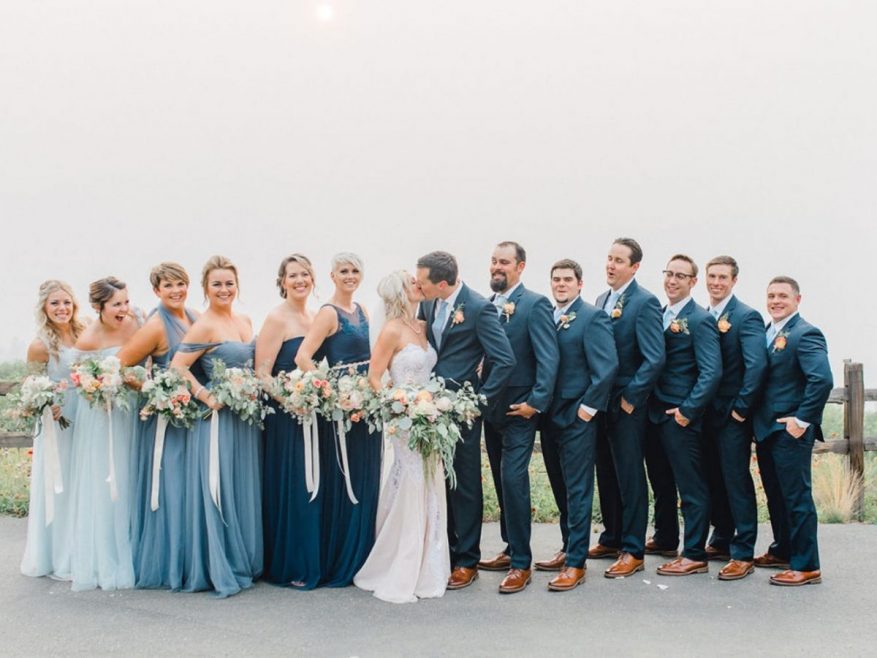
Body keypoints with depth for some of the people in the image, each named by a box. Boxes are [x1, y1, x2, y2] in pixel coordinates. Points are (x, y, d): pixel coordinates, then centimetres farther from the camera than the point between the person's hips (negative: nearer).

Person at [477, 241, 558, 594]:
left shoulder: (535, 304, -11)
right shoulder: (487, 305, 10)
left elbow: (549, 358, -15)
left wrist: (536, 402, -18)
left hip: (519, 409, -7)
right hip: (491, 408, 7)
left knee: (513, 480, -10)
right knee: (502, 481, 14)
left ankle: (520, 564, -3)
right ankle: (512, 549, 25)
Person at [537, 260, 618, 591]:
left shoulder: (593, 317, -9)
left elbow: (607, 366, -16)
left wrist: (589, 407, -15)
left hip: (577, 417, -7)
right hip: (550, 416, 7)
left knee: (577, 491, -3)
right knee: (560, 488, 15)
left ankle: (575, 563, 0)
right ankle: (569, 549, 27)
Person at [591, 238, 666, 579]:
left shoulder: (645, 303, -12)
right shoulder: (602, 300, 12)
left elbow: (655, 358, -18)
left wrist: (630, 397, -15)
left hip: (627, 404, -7)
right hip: (601, 402, 7)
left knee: (630, 477, -1)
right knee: (606, 474, 14)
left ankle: (632, 550, 6)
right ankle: (612, 539, 26)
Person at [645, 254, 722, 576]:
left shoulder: (700, 320, -10)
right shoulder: (659, 315, 13)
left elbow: (712, 372, -16)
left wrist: (688, 410, -18)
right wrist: (645, 403, 6)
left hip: (680, 417, -8)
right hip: (654, 413, 8)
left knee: (691, 486, -2)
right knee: (661, 481, 20)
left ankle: (695, 555, 3)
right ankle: (665, 538, 36)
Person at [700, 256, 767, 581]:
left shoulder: (746, 317, -10)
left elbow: (757, 365, -19)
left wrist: (741, 408, -18)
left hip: (732, 415, -7)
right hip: (708, 413, 7)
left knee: (736, 481, -4)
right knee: (715, 479, 14)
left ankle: (742, 553, 1)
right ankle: (721, 541, 26)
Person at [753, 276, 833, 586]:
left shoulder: (805, 334, -13)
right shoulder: (768, 333, 13)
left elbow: (822, 380, -23)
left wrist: (802, 420, -21)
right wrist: (758, 421, 9)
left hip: (789, 430, -9)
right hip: (767, 429, 9)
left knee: (797, 497, -4)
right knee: (775, 494, 18)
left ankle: (806, 566, 2)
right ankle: (782, 551, 31)